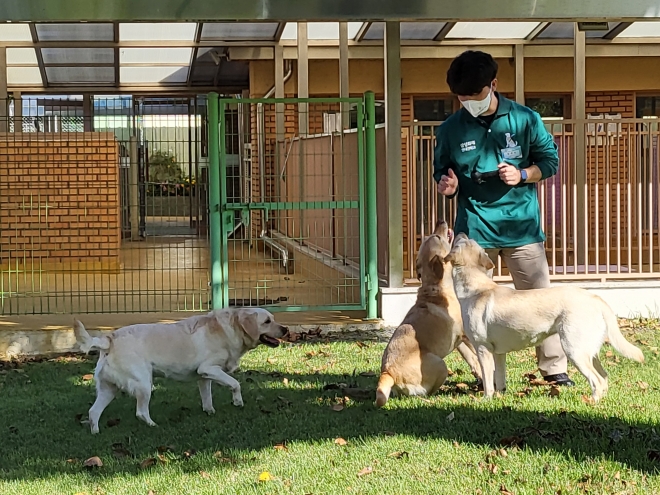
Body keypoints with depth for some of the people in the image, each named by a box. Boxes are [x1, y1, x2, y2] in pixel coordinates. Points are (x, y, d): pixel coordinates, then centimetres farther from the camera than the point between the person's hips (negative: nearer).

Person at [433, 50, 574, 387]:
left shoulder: (525, 119, -2)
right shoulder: (450, 130, 2)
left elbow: (550, 160, 6)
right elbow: (442, 172, 14)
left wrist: (522, 175, -13)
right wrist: (446, 184, -10)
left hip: (522, 225, -1)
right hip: (474, 229, 1)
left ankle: (554, 368, 11)